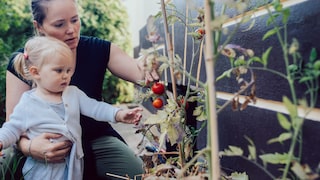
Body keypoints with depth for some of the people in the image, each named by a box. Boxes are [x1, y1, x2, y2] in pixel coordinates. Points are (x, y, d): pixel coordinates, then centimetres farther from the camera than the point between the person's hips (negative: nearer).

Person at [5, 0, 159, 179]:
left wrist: (149, 69, -40)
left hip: (96, 140, 1)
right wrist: (28, 146, -34)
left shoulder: (98, 49, -7)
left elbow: (141, 75, -15)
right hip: (49, 147, 0)